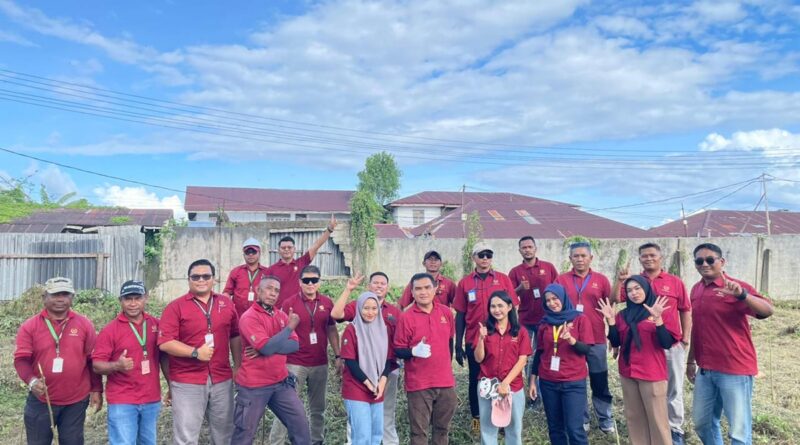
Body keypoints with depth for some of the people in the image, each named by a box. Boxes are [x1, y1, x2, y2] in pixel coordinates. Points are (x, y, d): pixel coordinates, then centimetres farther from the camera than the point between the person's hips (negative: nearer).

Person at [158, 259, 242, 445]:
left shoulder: (226, 304, 8)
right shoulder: (176, 307, -5)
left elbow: (235, 336, 14)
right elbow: (164, 343, -12)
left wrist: (238, 367, 9)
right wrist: (195, 352, -19)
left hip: (222, 380, 4)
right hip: (187, 382, -4)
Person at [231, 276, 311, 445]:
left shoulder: (282, 315, 7)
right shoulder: (249, 317, -13)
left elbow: (295, 344, -5)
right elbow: (267, 347, -25)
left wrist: (265, 348, -18)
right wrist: (289, 327, -16)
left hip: (281, 382, 6)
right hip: (254, 386, -5)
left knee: (300, 423, 7)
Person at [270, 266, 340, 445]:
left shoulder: (327, 302, 3)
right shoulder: (289, 303, -7)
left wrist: (338, 356, 9)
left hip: (320, 364, 4)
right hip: (295, 364, -3)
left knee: (318, 408, 15)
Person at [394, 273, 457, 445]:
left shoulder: (446, 312, 2)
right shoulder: (406, 317, -10)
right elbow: (398, 350, -7)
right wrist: (414, 351, -27)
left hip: (446, 381, 4)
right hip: (418, 384, -4)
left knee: (442, 428, 16)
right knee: (419, 431, 4)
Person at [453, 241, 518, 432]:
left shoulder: (503, 279, 0)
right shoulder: (465, 283, 0)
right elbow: (460, 315, 2)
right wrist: (458, 345, 0)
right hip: (474, 341, 0)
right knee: (476, 379, 12)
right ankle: (477, 418, 27)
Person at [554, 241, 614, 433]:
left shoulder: (601, 279, 3)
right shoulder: (561, 280, 1)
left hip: (596, 339, 0)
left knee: (600, 382, 9)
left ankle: (605, 419, 24)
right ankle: (581, 419, 23)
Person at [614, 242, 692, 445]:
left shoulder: (675, 282, -1)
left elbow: (685, 311, 3)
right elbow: (614, 299, -7)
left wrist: (685, 339, -1)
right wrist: (619, 281, -22)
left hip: (672, 344, -1)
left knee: (673, 390, 11)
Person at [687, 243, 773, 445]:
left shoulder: (736, 287, -11)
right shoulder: (696, 290, 8)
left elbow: (767, 311, -27)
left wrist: (741, 295, -44)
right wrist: (691, 361, 19)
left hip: (735, 370, -6)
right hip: (705, 370, 6)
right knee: (702, 422, 16)